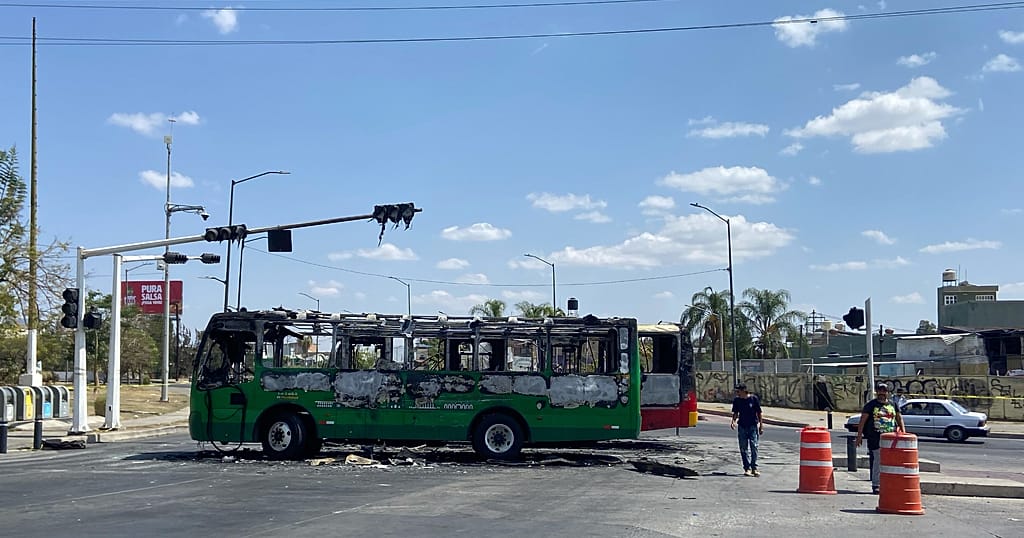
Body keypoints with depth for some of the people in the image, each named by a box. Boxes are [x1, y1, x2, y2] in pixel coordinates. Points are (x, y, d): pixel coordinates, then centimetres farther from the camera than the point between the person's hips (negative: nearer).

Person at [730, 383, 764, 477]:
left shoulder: (754, 399, -4)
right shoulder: (736, 400, 3)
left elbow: (759, 413, 2)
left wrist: (761, 426, 2)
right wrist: (733, 421, -8)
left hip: (753, 426, -3)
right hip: (742, 426, 3)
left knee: (754, 447, -7)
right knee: (743, 448, 3)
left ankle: (754, 468, 1)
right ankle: (747, 468, 10)